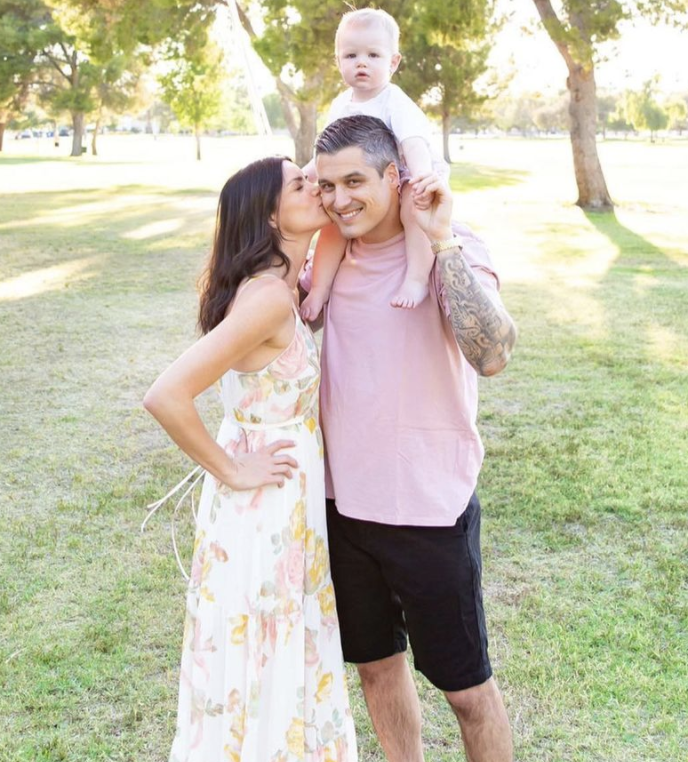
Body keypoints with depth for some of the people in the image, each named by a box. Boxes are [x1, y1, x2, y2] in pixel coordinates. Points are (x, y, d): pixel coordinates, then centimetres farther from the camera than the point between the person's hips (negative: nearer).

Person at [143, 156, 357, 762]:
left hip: (285, 503, 9)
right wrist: (231, 473, -19)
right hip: (267, 506, -9)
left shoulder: (278, 285, 2)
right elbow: (166, 396, -31)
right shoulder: (268, 296, -25)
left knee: (284, 663, 23)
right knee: (263, 674, 9)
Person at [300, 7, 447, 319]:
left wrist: (422, 179, -52)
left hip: (401, 179, -7)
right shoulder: (341, 105, 2)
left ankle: (417, 277, -34)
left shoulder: (396, 104, -19)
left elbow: (414, 144, -35)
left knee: (416, 206, -36)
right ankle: (320, 288, 4)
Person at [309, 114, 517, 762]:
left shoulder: (451, 252, -14)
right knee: (376, 663, 22)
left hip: (429, 509, -6)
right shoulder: (334, 254, 4)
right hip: (344, 502, 6)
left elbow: (492, 355, -32)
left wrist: (442, 238, -30)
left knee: (464, 686, 10)